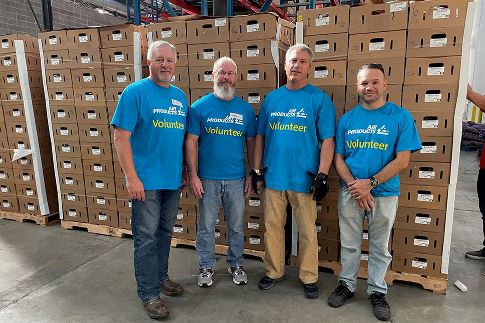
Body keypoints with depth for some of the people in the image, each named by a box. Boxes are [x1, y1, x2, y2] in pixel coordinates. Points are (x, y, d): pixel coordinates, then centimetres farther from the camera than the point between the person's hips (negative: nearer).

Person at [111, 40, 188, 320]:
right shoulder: (135, 92, -9)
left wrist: (186, 172, 13)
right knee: (146, 237, 5)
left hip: (173, 180, 6)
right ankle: (149, 292, 21)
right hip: (146, 180, -6)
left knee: (165, 233, 19)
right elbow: (121, 137, -13)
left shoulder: (180, 96, 9)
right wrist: (132, 178, -17)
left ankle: (161, 276, 38)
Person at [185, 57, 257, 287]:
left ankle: (236, 264, 35)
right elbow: (191, 143, -4)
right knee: (206, 226, 11)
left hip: (237, 179, 2)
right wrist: (193, 176, -9)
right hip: (207, 179, -1)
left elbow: (251, 143, 7)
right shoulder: (200, 107, -2)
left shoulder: (246, 109, 3)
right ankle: (206, 266, 31)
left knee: (236, 226, 14)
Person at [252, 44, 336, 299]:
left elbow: (327, 141, -5)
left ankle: (309, 278, 28)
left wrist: (322, 176, -11)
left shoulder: (319, 99, -1)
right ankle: (274, 271, 32)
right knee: (272, 228, 13)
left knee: (307, 232, 8)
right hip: (272, 176, 3)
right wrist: (257, 170, 7)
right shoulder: (271, 98, 9)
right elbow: (260, 136, 11)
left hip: (303, 179, -3)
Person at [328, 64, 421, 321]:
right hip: (349, 192, 2)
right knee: (349, 243, 14)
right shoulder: (347, 119, 2)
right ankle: (347, 284, 33)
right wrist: (354, 186, -13)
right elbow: (338, 158, 1)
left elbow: (402, 160, -10)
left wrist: (370, 183, -17)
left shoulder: (401, 117, -6)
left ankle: (377, 291, 32)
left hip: (384, 193, -1)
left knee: (380, 246, 14)